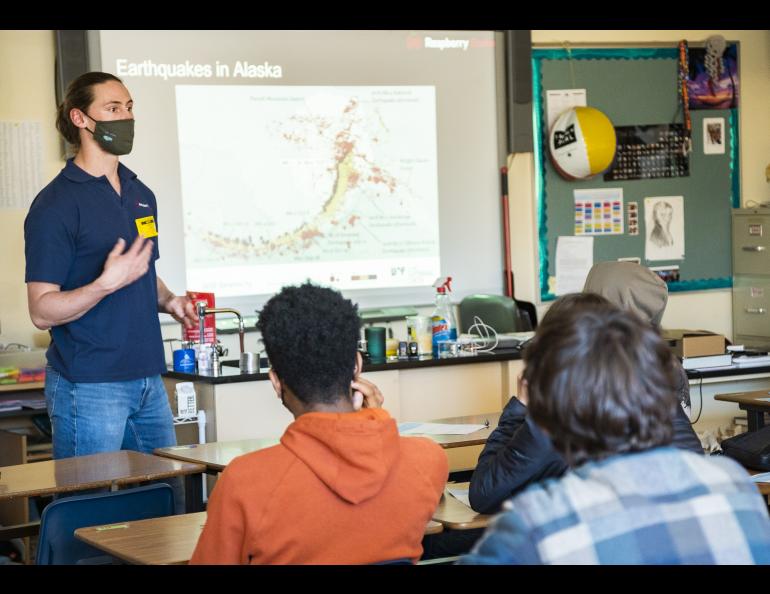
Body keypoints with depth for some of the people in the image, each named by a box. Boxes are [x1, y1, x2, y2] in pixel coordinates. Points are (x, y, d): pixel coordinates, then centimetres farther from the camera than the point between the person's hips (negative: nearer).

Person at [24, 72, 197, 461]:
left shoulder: (140, 194, 15)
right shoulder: (56, 204, -10)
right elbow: (42, 311, -14)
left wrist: (169, 301, 5)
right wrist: (107, 283, -28)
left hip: (149, 380, 7)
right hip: (89, 387, -7)